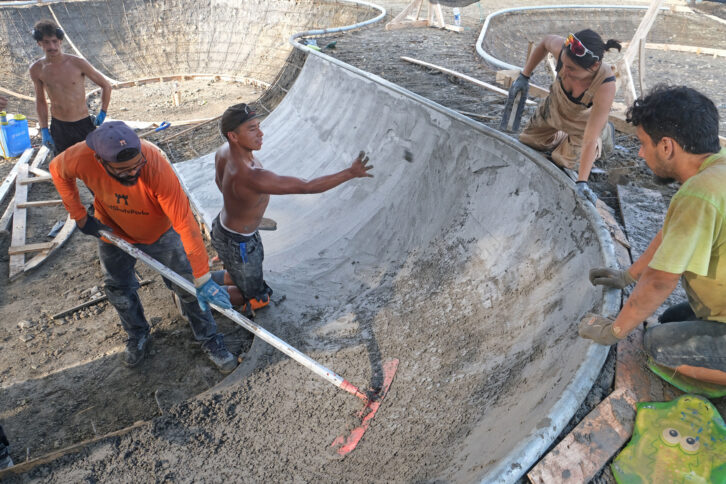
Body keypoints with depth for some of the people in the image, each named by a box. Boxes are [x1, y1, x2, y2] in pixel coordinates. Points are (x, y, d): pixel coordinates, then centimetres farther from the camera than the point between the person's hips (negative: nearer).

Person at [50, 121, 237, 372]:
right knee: (118, 289, 18)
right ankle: (138, 337, 46)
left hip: (160, 232, -3)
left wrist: (203, 279, -41)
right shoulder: (81, 159, -32)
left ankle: (209, 340, 25)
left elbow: (185, 223, -42)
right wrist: (80, 217, -9)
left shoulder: (156, 166, -42)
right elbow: (57, 170, -5)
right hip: (112, 231, 3)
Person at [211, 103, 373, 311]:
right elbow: (305, 186, -43)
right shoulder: (251, 177, -43)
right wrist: (350, 173, -40)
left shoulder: (224, 152, -13)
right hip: (238, 244, -8)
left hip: (223, 223, 9)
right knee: (256, 299, 16)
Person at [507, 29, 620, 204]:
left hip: (583, 122, -4)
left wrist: (581, 182, -41)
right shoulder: (562, 49, -36)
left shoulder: (605, 86, -44)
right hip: (555, 105, 4)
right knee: (527, 142, 19)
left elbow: (589, 139, -40)